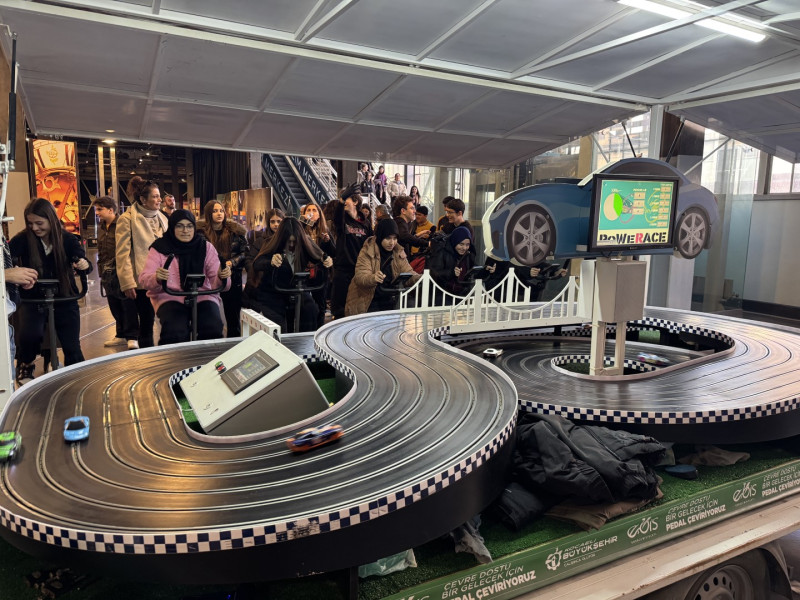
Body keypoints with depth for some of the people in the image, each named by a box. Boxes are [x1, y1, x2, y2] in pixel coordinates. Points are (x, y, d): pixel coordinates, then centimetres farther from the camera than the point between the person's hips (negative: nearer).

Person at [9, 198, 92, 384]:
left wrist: (84, 264, -33)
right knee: (30, 333, -28)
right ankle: (24, 366, 3)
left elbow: (82, 261, -8)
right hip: (32, 299, -1)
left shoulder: (67, 239, -4)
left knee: (72, 347, -6)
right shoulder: (23, 239, -7)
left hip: (64, 299, 1)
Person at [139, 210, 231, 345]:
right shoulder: (159, 248, 6)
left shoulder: (205, 247, 9)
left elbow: (216, 283, 3)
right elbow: (144, 280, -2)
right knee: (175, 334, -30)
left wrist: (222, 277, -22)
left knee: (213, 331, -27)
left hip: (203, 297, 1)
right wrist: (156, 278, -26)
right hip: (169, 297, -1)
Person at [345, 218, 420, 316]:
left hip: (390, 301, 4)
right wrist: (373, 278, -43)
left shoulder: (399, 252, 4)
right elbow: (359, 278, -21)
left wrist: (421, 278, -23)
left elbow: (408, 273, -1)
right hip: (366, 303, -4)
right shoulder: (367, 252, -11)